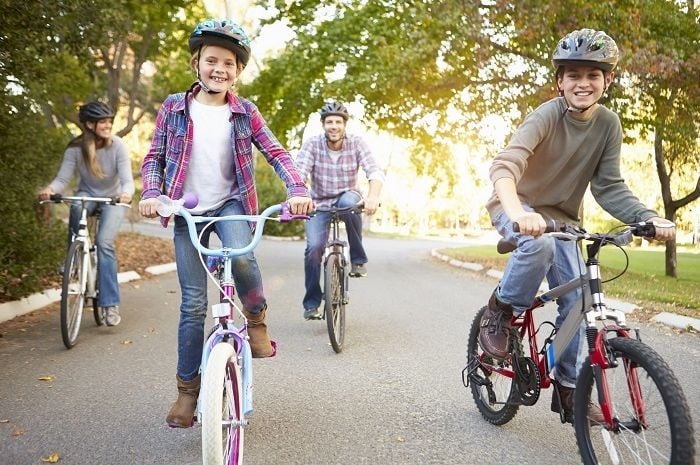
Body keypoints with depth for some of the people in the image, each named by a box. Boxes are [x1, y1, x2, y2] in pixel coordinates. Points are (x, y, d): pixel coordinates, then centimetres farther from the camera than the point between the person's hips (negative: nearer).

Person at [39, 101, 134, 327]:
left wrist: (126, 193, -47)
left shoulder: (117, 146, -17)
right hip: (87, 195, 1)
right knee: (76, 208, -37)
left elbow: (127, 179, -23)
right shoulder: (75, 148, -14)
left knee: (104, 242, -23)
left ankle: (110, 304, -17)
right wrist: (51, 189, -41)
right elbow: (63, 178, -17)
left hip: (112, 199, -1)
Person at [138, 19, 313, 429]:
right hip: (188, 210, 1)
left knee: (241, 256, -34)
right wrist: (152, 194, -14)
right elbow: (154, 158, 4)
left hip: (231, 203, 0)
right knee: (194, 304, -1)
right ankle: (188, 388, 15)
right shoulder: (174, 108, 1)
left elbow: (277, 153, -5)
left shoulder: (245, 112, 0)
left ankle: (257, 318, -3)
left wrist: (299, 190, -21)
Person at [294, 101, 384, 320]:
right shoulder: (312, 145, -13)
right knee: (314, 247, -19)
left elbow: (375, 172, -24)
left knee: (349, 202, -37)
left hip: (347, 197, 0)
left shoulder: (357, 143, -12)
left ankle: (358, 259, -20)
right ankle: (311, 303, -1)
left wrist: (373, 196, -45)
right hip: (319, 204, 0)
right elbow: (298, 173, -26)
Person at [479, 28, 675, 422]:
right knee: (539, 244, -38)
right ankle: (501, 312, -12)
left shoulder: (609, 124, -8)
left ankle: (569, 388, 13)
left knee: (577, 299, -2)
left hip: (562, 216, 5)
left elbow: (609, 187, -8)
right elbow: (505, 165, -39)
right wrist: (519, 213, -58)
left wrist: (649, 217, -26)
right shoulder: (548, 115, -24)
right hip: (518, 208, -5)